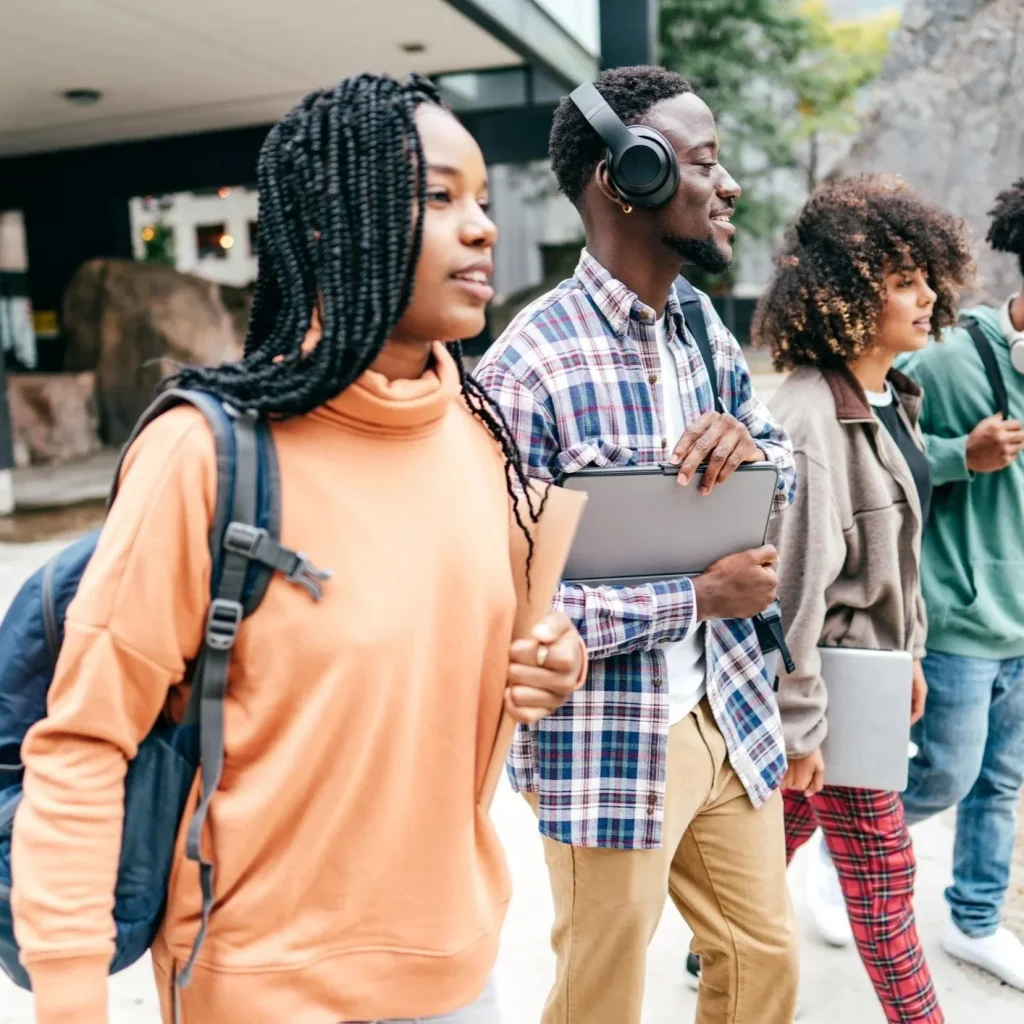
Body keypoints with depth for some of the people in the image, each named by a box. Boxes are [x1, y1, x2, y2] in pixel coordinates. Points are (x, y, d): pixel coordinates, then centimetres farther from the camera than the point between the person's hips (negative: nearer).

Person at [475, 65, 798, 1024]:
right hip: (607, 743, -6)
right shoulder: (527, 366, -20)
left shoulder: (706, 330, 4)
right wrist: (696, 597, -20)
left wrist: (747, 448, -10)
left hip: (730, 716, 7)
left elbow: (786, 469, 14)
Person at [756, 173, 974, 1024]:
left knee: (786, 833, 22)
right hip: (831, 682, -9)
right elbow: (795, 583, -24)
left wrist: (910, 653, 17)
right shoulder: (811, 417, -24)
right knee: (884, 875, 6)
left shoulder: (893, 398, 5)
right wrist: (799, 724, -20)